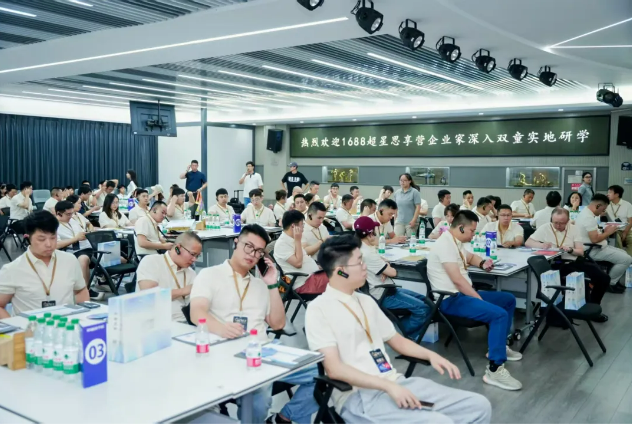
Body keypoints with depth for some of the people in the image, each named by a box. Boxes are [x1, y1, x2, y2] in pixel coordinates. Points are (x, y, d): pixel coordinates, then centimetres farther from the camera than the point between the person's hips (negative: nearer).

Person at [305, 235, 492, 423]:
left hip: (397, 382, 8)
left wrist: (430, 354, 6)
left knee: (479, 405, -2)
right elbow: (334, 368, -17)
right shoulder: (319, 309, -8)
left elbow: (396, 340, 24)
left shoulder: (366, 301, 15)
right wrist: (388, 386, -23)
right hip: (359, 395, -7)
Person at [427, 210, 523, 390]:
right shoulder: (445, 244, -18)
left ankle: (499, 345, 28)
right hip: (450, 299, -11)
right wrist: (479, 299, -18)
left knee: (508, 299, 18)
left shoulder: (455, 242, 13)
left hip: (463, 293, 11)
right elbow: (457, 280, -24)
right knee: (499, 314, -27)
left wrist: (482, 263, 12)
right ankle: (494, 370, -25)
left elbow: (470, 257, 35)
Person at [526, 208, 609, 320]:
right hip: (557, 265, -5)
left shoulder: (573, 228, 10)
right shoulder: (544, 228, 2)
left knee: (604, 278, -8)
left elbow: (581, 252, 7)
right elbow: (527, 243, 1)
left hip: (575, 262, 5)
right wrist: (542, 245, -18)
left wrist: (570, 249, -15)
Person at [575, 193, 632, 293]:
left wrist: (604, 230, 5)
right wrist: (608, 232, -12)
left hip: (594, 248, 11)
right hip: (594, 250, -11)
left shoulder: (585, 212, 10)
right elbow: (595, 239, -28)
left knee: (623, 254, 19)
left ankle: (613, 281, 20)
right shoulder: (589, 217, -24)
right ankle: (609, 283, 2)